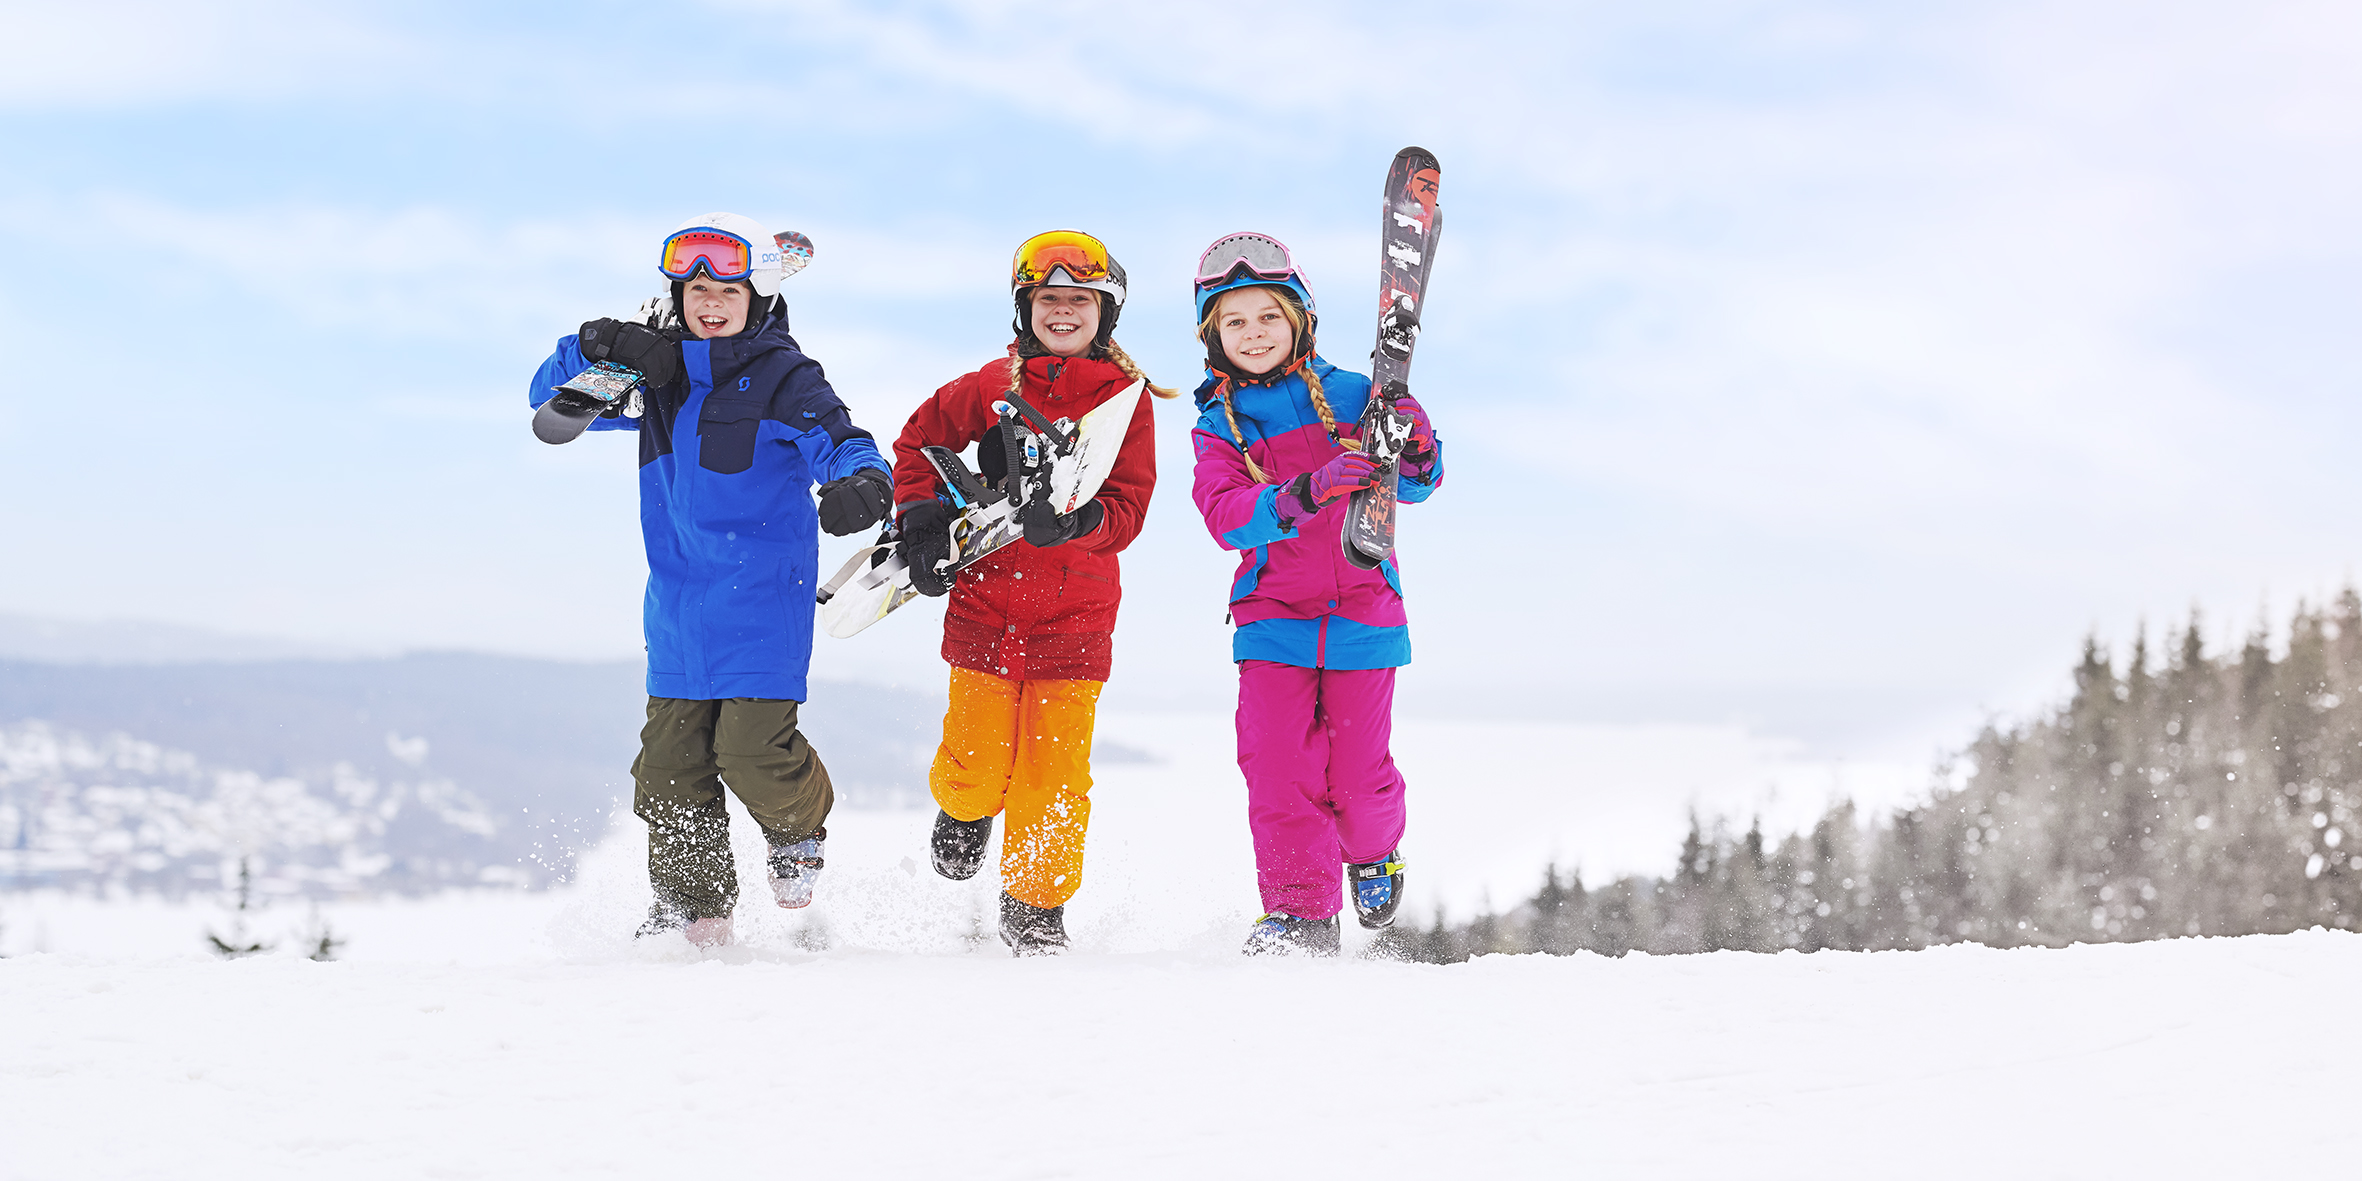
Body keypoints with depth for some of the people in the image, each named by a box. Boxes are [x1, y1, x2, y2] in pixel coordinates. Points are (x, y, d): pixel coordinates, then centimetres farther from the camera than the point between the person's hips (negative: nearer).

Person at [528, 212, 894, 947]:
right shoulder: (659, 374, 10)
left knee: (752, 750, -11)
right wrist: (595, 349, -5)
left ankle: (798, 830, 22)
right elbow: (551, 402, 16)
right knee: (670, 758, 2)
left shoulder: (783, 378, -6)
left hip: (762, 599, -5)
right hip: (678, 603, 5)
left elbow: (841, 443, -17)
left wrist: (863, 485, -42)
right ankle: (692, 904, 16)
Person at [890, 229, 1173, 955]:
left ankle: (1036, 906, 15)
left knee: (1055, 771, -3)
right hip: (987, 599, 1)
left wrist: (1075, 521, -26)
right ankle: (965, 810, 36)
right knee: (978, 761, -1)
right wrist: (920, 520, 3)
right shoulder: (993, 387, 1)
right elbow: (918, 440, 15)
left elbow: (1128, 508, -7)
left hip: (1077, 612, 0)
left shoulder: (1124, 398, -1)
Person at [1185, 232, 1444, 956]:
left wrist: (1415, 451, -21)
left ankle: (1375, 850, 32)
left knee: (1358, 767, -1)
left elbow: (1413, 487, 2)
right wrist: (1306, 493, -31)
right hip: (1273, 619, 1)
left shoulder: (1349, 397, 2)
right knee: (1277, 765, -10)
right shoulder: (1218, 428, 3)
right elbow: (1226, 517, -15)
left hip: (1362, 613, -1)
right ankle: (1301, 909, 3)